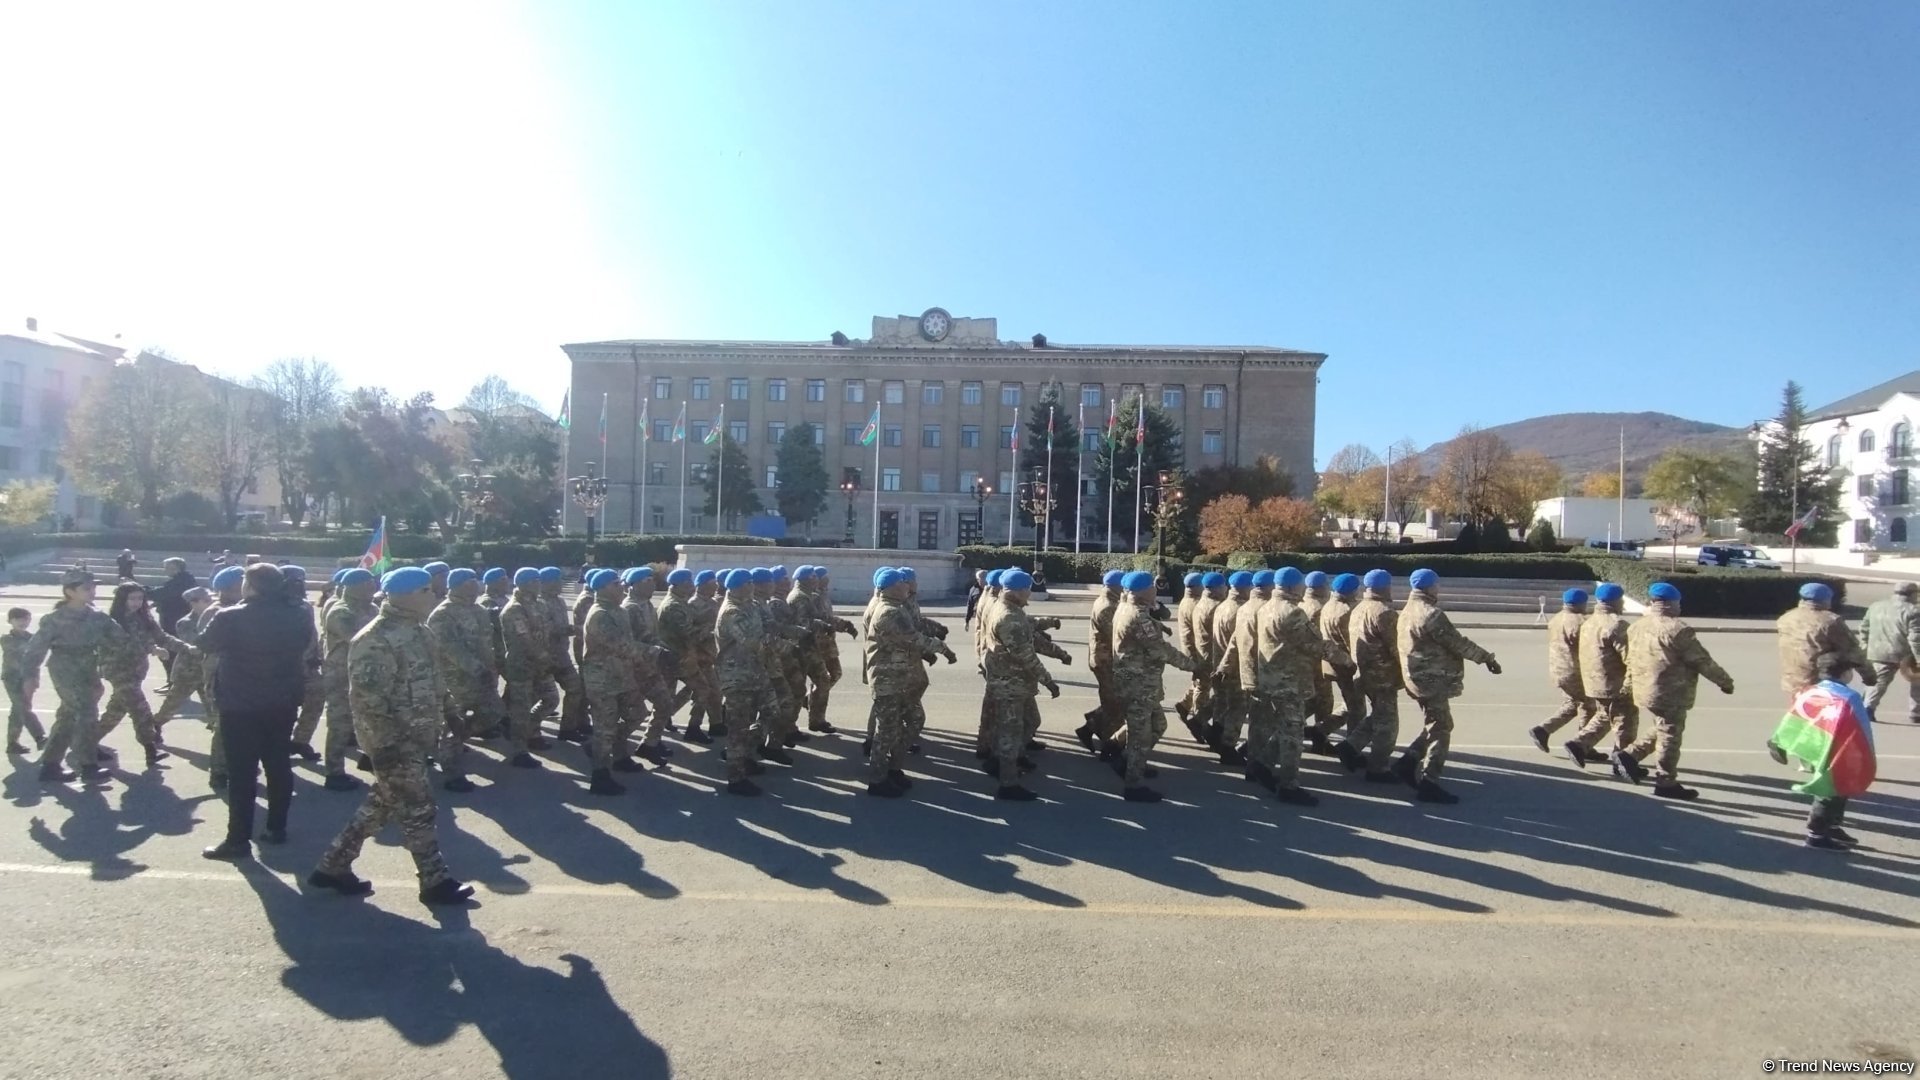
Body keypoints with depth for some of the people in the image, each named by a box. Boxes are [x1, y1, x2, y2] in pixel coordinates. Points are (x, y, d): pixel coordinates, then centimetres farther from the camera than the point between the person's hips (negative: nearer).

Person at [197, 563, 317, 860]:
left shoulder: (230, 617, -15)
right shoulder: (298, 617, -3)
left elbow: (206, 645, 2)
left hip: (240, 705, -4)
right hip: (283, 703, 4)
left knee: (242, 772, 0)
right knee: (279, 765, 13)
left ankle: (239, 839, 2)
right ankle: (277, 828, 21)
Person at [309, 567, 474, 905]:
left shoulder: (414, 630, 10)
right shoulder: (378, 639, -20)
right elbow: (366, 694, -23)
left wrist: (434, 725, 18)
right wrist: (384, 741, -22)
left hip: (413, 737, 10)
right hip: (394, 741, -10)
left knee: (382, 805, 19)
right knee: (417, 809, -1)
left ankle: (333, 867, 32)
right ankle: (436, 882, 11)